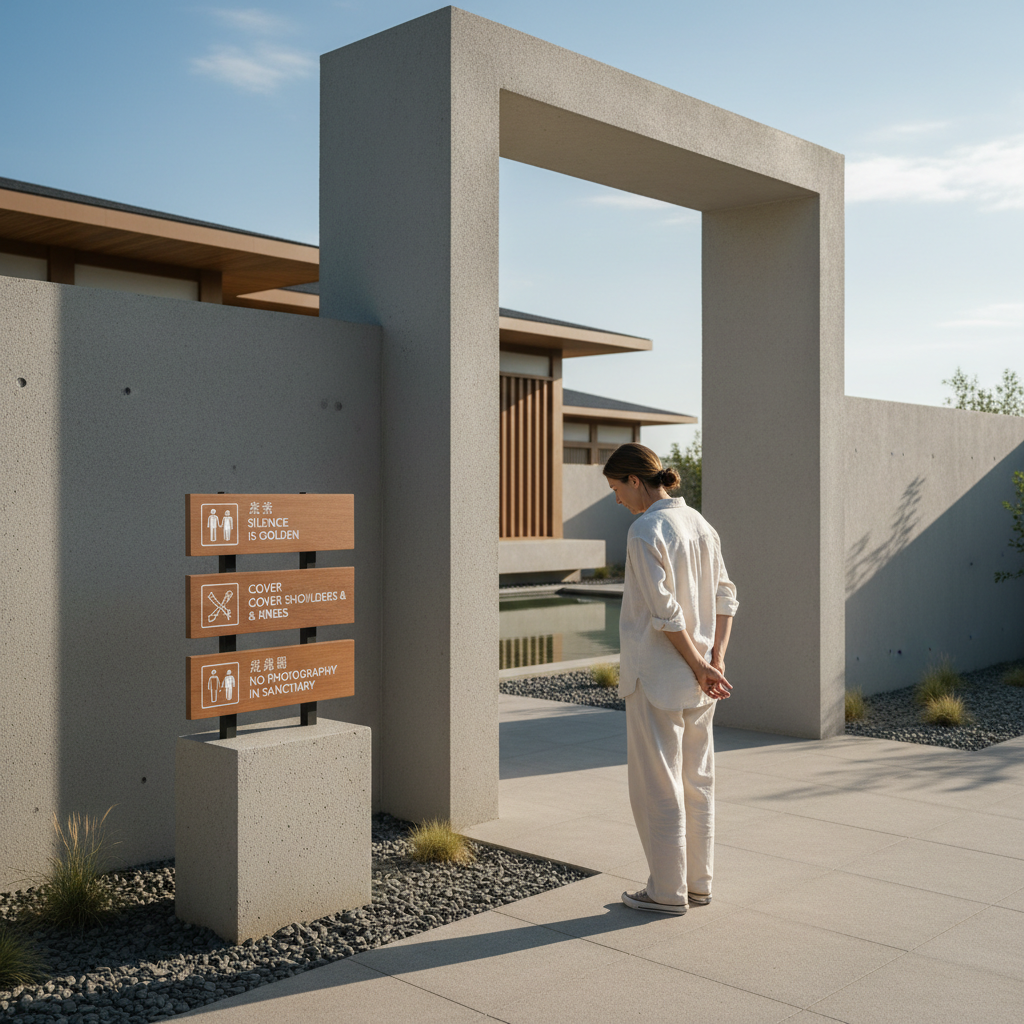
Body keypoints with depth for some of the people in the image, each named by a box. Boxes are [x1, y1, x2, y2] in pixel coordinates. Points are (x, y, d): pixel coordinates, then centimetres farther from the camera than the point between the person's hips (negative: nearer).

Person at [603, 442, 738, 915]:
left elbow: (665, 613, -21)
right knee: (697, 780, 15)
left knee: (657, 784, 4)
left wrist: (700, 665, -12)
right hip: (698, 680, 8)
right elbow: (726, 598, 8)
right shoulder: (699, 523, 8)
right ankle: (698, 883, 26)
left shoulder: (646, 531, -17)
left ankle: (668, 891, 15)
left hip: (658, 676, -8)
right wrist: (716, 660, 2)